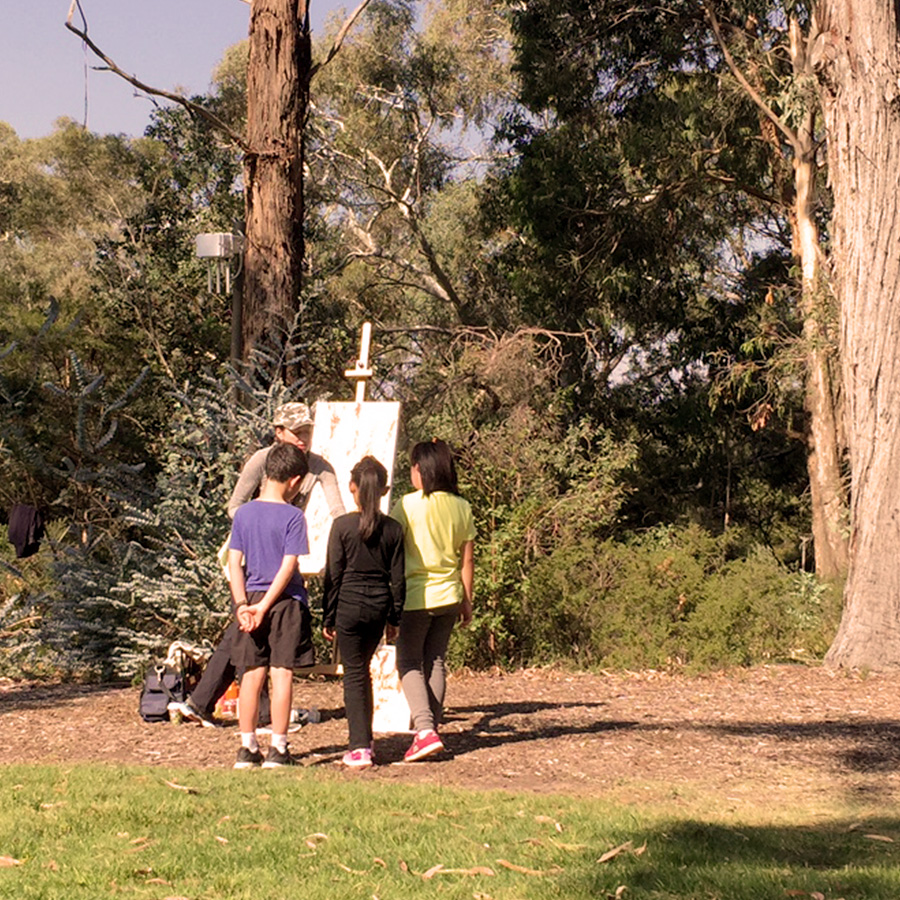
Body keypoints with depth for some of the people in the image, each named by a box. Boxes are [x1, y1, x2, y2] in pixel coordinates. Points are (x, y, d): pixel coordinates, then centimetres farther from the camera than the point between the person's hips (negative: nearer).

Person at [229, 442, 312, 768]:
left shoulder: (243, 513, 4)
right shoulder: (293, 516, -9)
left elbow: (234, 563, 0)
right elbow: (288, 567, -14)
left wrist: (242, 604, -4)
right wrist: (265, 606, -12)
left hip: (251, 598, 4)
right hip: (286, 601, -4)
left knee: (252, 675, 9)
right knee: (281, 675, 0)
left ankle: (247, 748, 12)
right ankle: (278, 749, 2)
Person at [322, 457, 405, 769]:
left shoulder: (342, 525, -8)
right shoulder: (393, 529, 0)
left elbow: (333, 575, -5)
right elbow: (397, 579, 4)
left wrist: (328, 618, 2)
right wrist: (394, 618, 13)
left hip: (349, 606, -3)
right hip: (378, 608, 3)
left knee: (354, 674, 1)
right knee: (363, 670, 19)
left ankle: (360, 747, -5)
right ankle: (363, 738, 23)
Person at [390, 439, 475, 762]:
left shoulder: (408, 505, -12)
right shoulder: (461, 507, 3)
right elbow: (468, 559, 8)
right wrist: (467, 601, 16)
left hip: (416, 596, -5)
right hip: (449, 596, 5)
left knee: (409, 663, 5)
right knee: (435, 662, 14)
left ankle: (425, 730, -10)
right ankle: (431, 728, 17)